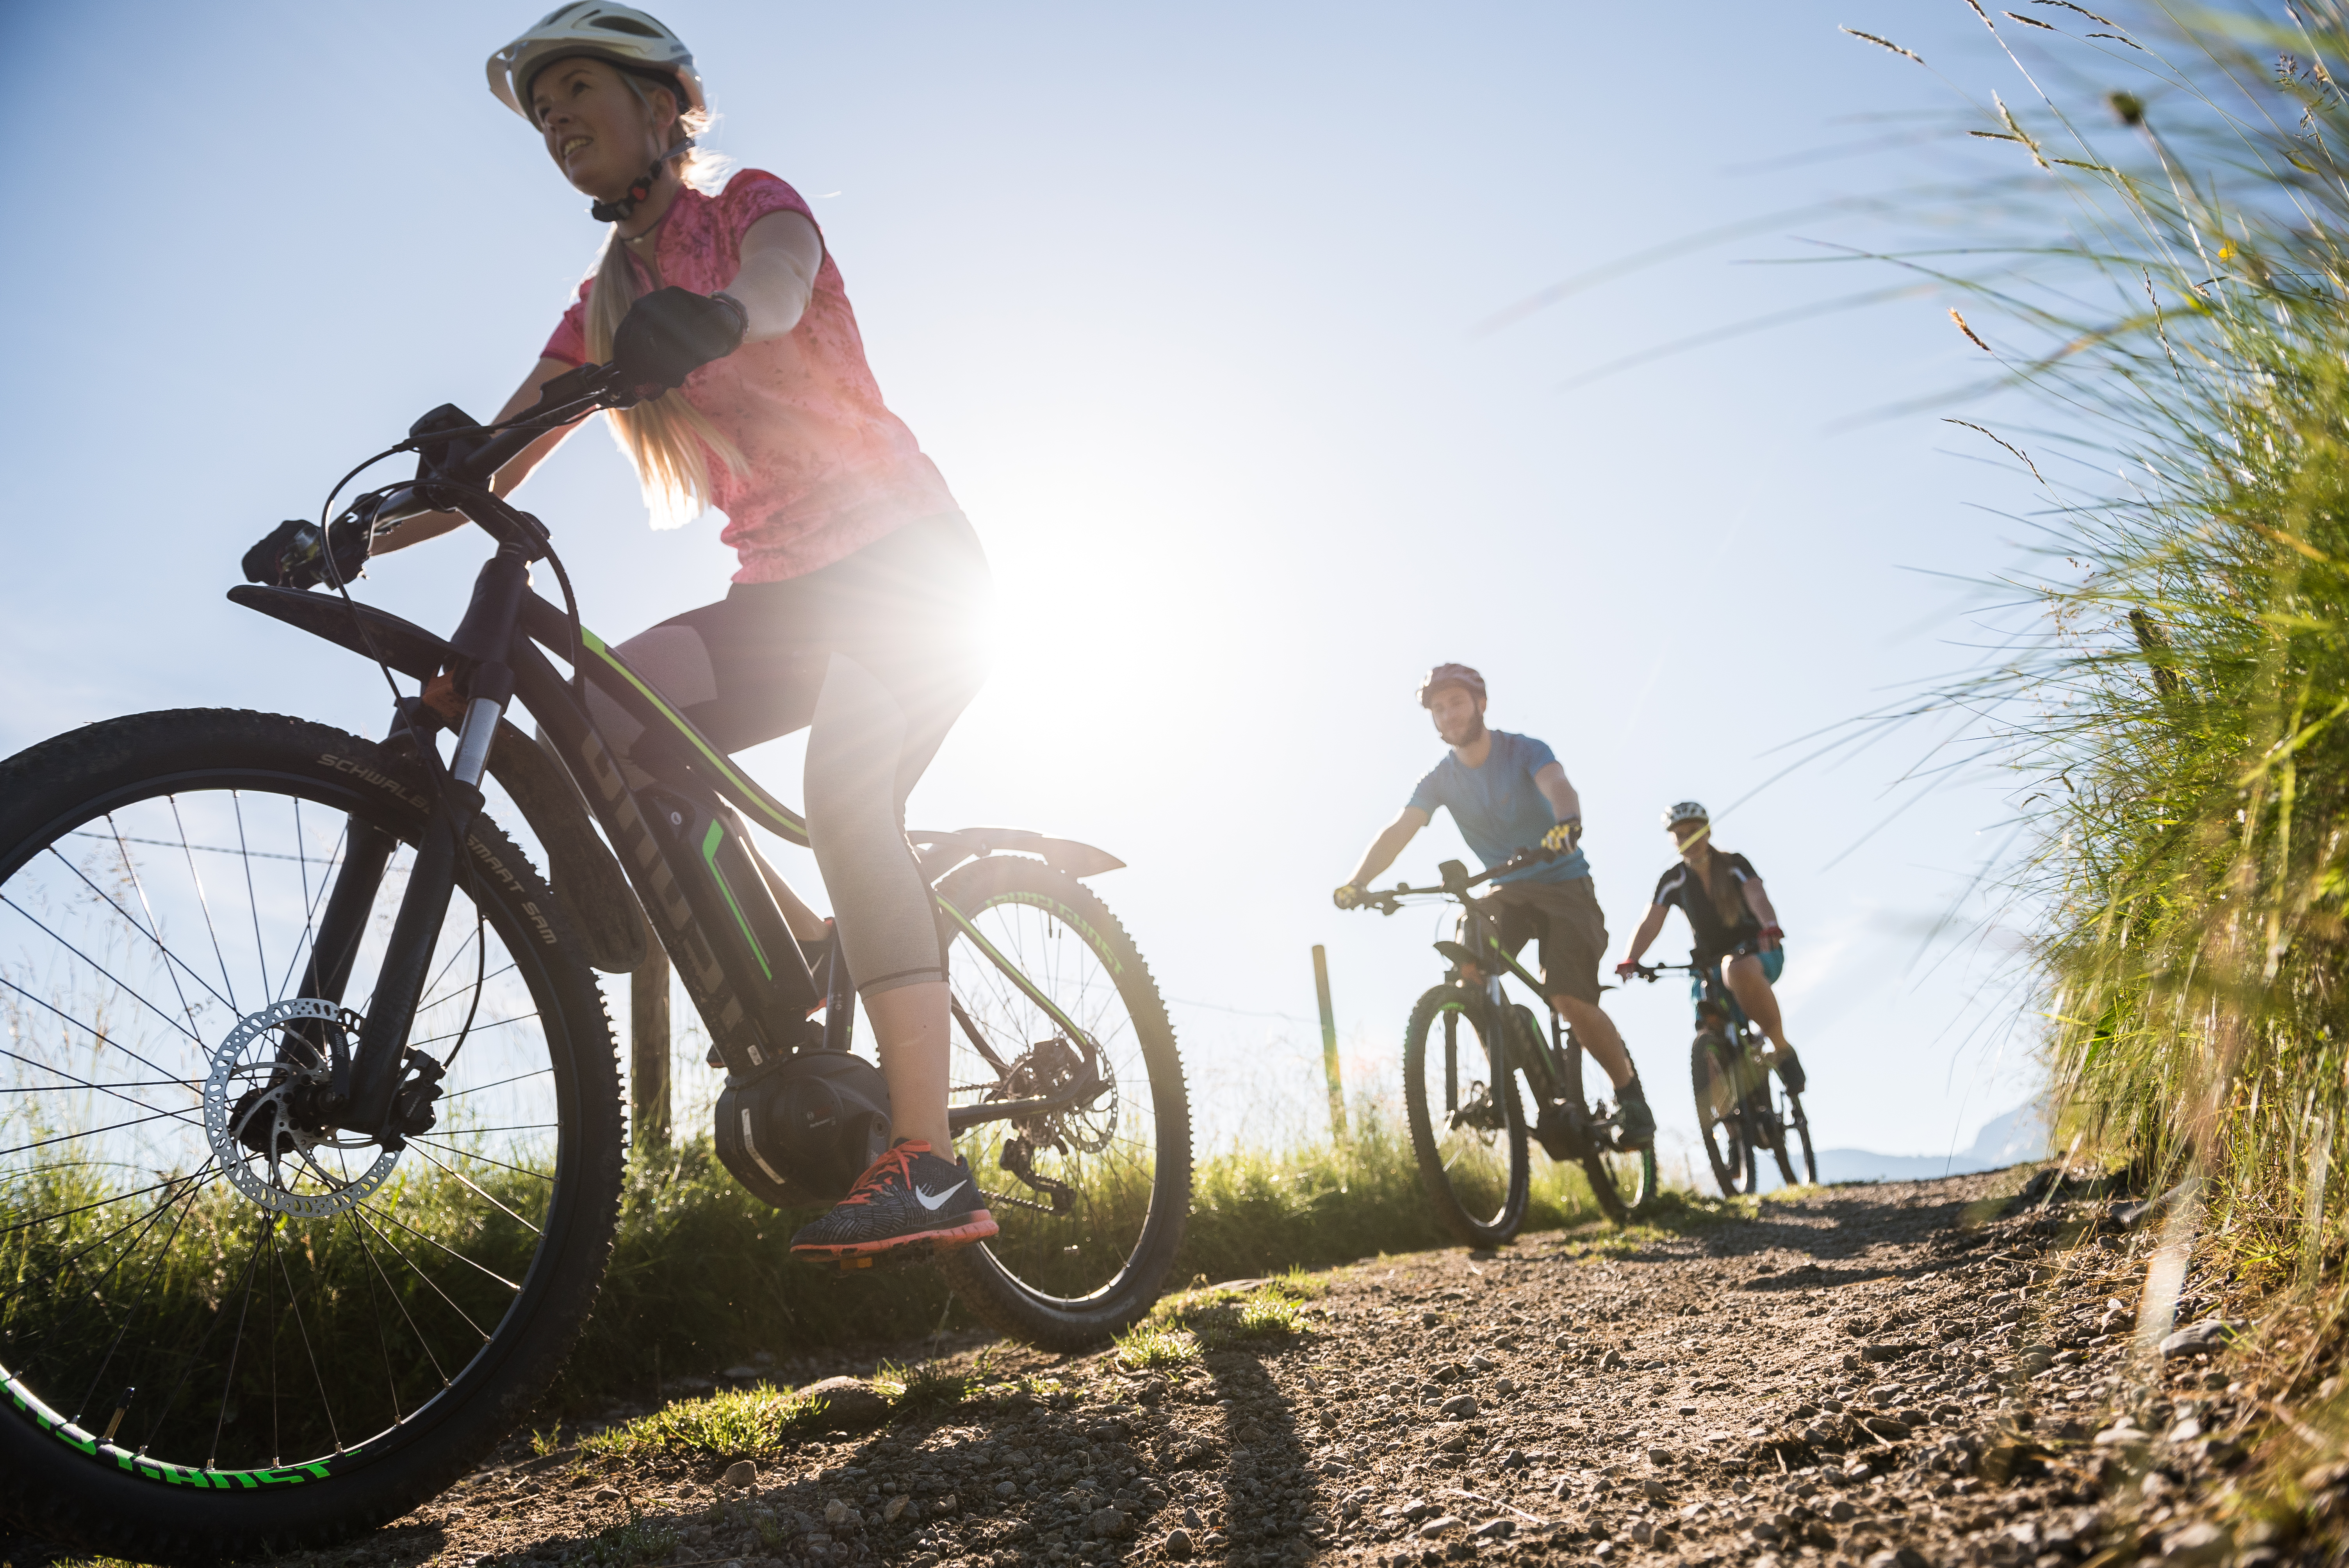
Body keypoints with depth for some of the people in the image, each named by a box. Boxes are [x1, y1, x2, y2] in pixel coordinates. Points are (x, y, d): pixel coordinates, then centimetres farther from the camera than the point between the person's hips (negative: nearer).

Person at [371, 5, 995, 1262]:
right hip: (785, 590, 6)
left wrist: (706, 317, -49)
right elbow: (491, 469, 8)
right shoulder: (603, 305, 16)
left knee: (846, 797, -28)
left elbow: (775, 287, -26)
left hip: (902, 556, -6)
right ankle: (813, 962, -7)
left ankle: (929, 1168, -30)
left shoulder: (753, 202, 1)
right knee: (593, 722, -18)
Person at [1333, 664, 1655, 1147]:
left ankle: (1631, 1096, 2)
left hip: (1563, 886, -4)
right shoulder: (1441, 778, -3)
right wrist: (1358, 881, -32)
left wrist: (1567, 821, -60)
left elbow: (1557, 786, -35)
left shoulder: (1524, 751, -14)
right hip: (1506, 891, 4)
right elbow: (1399, 830, -15)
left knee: (1570, 999, -21)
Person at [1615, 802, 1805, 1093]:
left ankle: (1782, 1050, -25)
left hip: (1758, 951, -4)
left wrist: (1770, 928, -49)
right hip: (1709, 965, 4)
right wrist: (1630, 961, -33)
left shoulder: (1734, 864, -8)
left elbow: (1757, 896, -27)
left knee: (1739, 971, -40)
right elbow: (1651, 922, -15)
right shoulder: (1672, 881, -2)